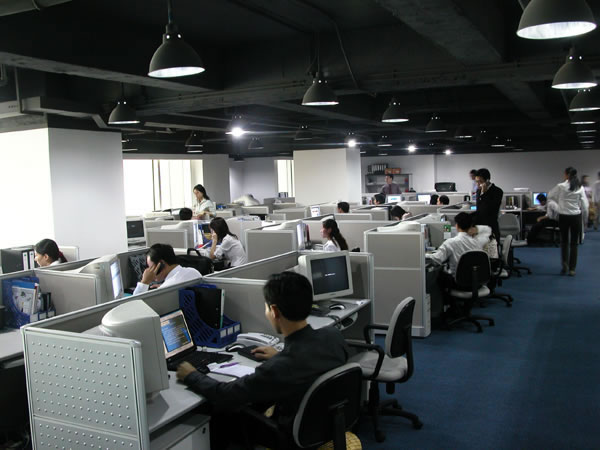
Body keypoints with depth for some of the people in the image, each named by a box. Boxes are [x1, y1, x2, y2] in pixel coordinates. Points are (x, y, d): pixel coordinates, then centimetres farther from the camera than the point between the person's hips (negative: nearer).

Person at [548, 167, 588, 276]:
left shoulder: (561, 186, -9)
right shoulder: (580, 188, -4)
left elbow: (550, 196, 6)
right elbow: (585, 205, -3)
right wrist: (584, 218, 8)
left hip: (563, 217, -1)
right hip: (576, 217, 1)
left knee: (564, 241, 16)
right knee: (574, 243, 9)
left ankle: (564, 265, 2)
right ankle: (572, 269, 9)